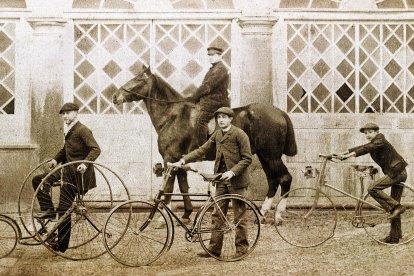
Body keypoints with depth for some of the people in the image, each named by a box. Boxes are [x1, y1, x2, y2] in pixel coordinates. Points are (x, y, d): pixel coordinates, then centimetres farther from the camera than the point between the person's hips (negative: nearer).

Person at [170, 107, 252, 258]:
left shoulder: (240, 134, -9)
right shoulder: (217, 135, 11)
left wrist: (232, 172, -21)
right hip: (222, 179, 7)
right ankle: (214, 248, 10)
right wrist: (183, 160, -3)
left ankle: (242, 249, 8)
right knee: (217, 215, 6)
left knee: (239, 215, 0)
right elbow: (202, 150, 8)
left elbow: (247, 159, -11)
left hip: (236, 179, -7)